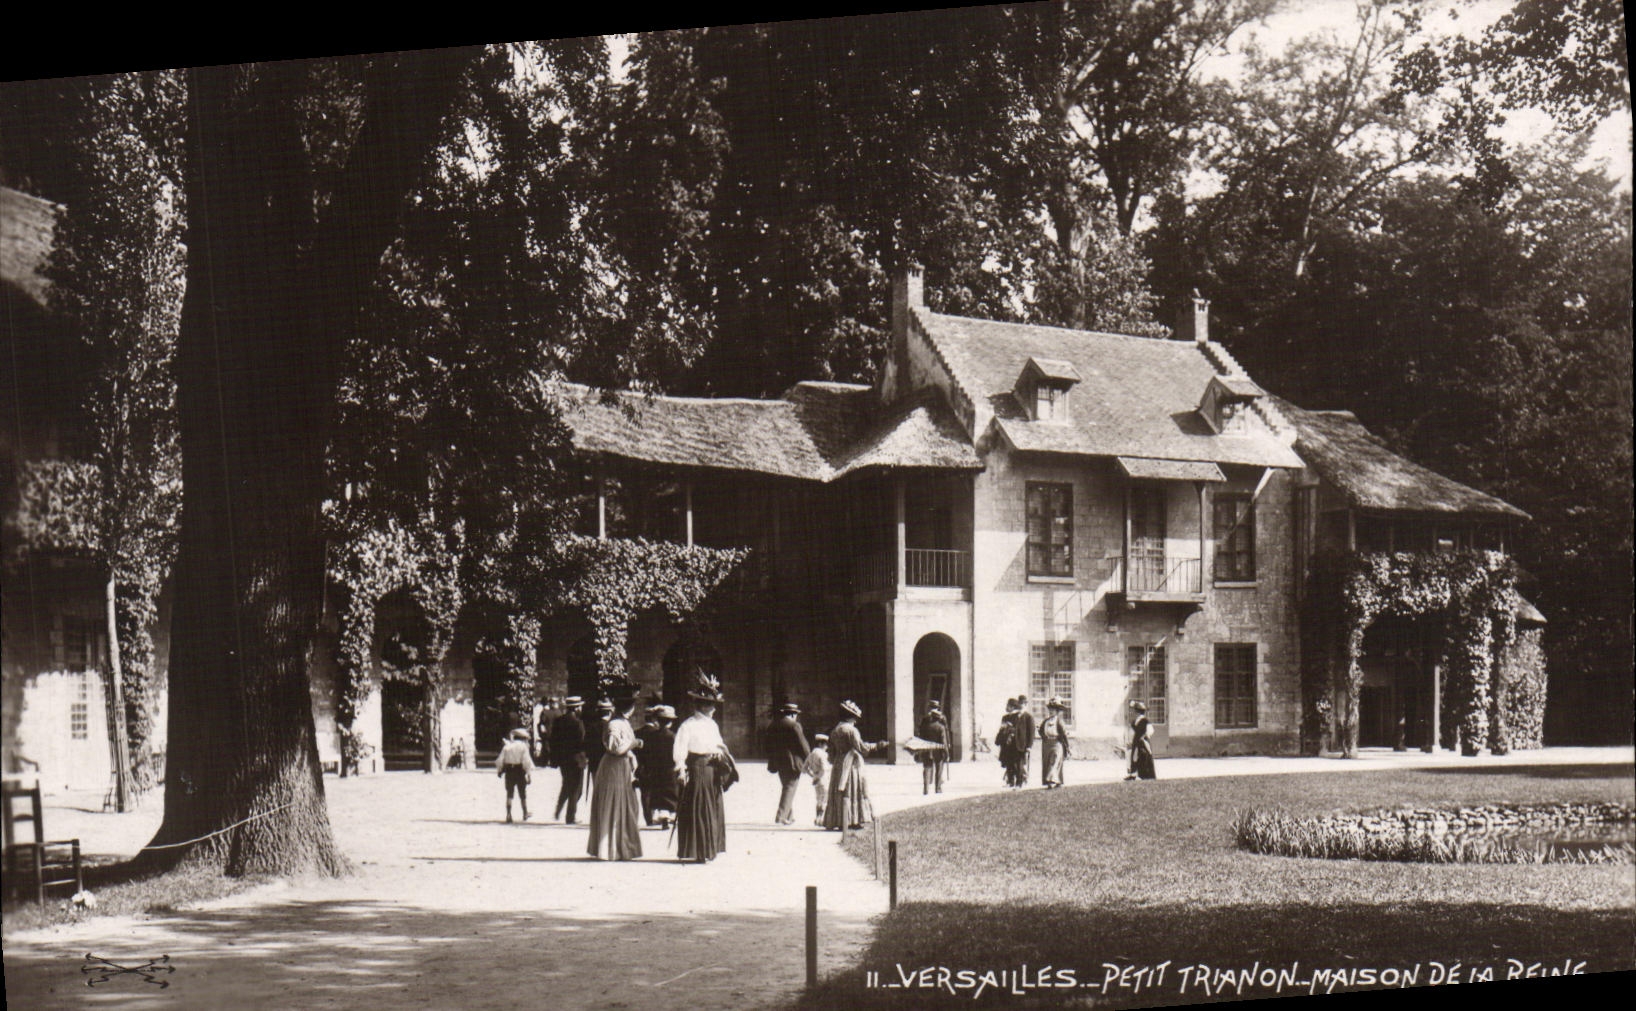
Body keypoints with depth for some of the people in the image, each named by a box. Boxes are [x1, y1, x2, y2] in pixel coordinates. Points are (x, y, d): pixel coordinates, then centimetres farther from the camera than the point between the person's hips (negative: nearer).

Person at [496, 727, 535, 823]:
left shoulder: (507, 746, 5)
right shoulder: (523, 746, -6)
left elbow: (500, 760, 5)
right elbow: (526, 761, -12)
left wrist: (499, 770, 19)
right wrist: (529, 774, -10)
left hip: (509, 772, 2)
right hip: (520, 772, -2)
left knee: (509, 794, 6)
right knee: (522, 794, 12)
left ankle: (508, 814, -7)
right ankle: (525, 814, 23)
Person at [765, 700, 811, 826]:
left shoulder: (773, 726, 10)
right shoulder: (794, 726, -12)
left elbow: (769, 746, 15)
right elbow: (803, 745, -11)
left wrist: (771, 764, 22)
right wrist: (808, 760, 2)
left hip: (779, 762, 7)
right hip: (793, 762, -7)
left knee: (786, 788, 17)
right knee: (790, 788, -3)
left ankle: (790, 816, 20)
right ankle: (781, 816, -8)